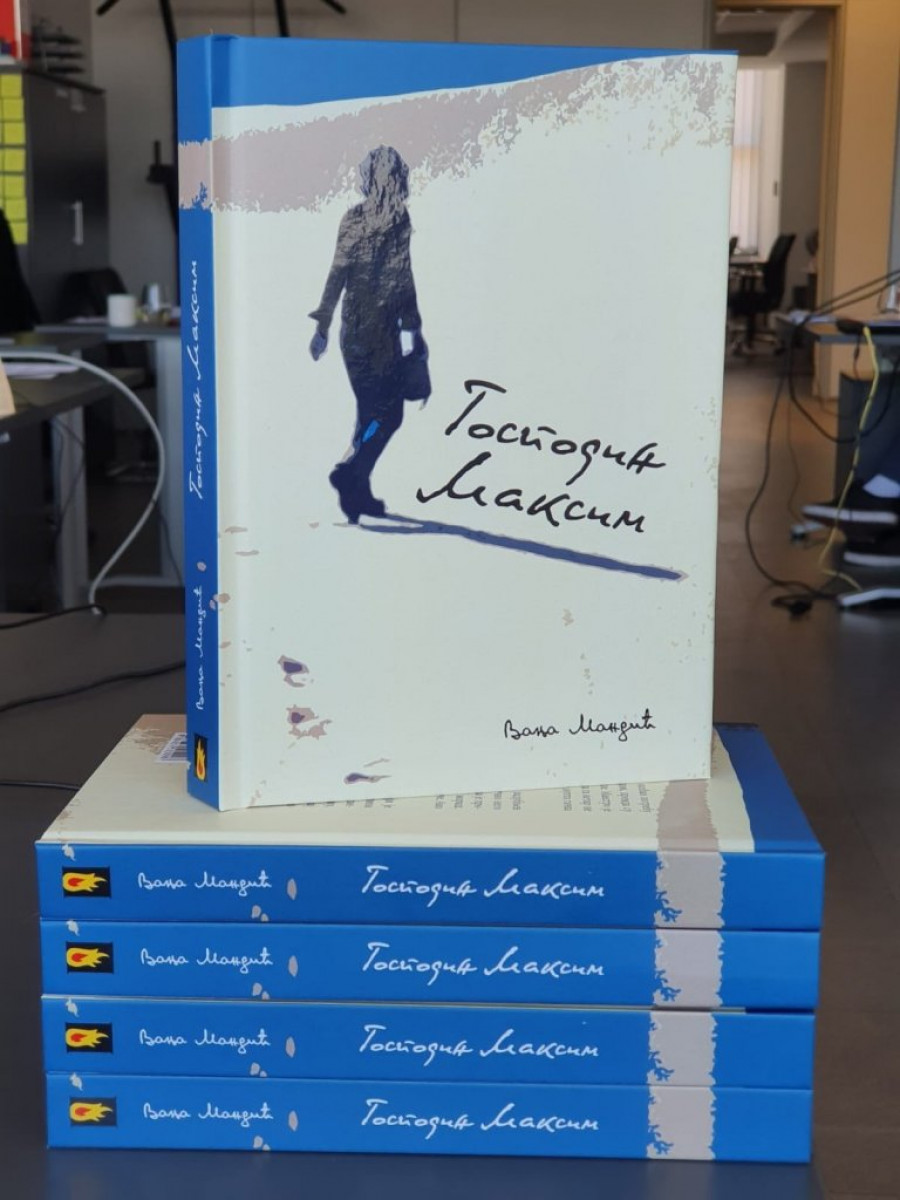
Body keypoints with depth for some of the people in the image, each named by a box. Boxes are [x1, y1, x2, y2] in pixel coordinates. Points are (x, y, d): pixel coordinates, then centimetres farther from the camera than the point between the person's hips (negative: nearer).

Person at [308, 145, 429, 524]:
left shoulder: (352, 219, 1)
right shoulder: (401, 221, -7)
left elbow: (337, 274, -2)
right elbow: (405, 280, -8)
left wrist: (323, 326, -1)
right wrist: (414, 329, -2)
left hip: (354, 329, 4)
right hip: (384, 331, -4)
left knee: (370, 411, 16)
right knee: (388, 413, 1)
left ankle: (359, 493, 17)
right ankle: (350, 472, -19)